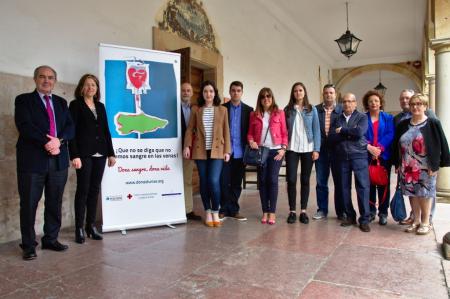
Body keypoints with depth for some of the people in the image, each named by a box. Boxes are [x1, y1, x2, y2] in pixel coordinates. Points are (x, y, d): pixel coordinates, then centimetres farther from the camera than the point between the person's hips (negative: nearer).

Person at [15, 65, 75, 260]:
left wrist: (59, 140, -12)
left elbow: (70, 127, 7)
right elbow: (25, 126, -10)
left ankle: (51, 239, 22)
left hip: (58, 159, 4)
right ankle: (28, 245, 14)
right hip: (33, 160, -4)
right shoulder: (23, 100, 5)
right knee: (29, 204, 3)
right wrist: (47, 143, -17)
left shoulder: (61, 102, 17)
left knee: (55, 203, 9)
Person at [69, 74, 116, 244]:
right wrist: (74, 155, -15)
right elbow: (72, 131, -6)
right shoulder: (75, 105, 1)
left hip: (100, 154, 5)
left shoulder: (100, 106, 16)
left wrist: (111, 153, 8)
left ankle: (91, 226, 16)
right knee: (83, 190, -2)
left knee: (94, 190, 8)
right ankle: (79, 229, 6)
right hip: (84, 153, -5)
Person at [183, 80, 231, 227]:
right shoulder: (196, 110, 8)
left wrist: (227, 150, 0)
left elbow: (226, 131, 5)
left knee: (214, 181, -11)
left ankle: (215, 213, 6)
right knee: (204, 182, 5)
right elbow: (190, 129, 5)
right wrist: (187, 145, -9)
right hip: (200, 150, 1)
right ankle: (208, 213, 18)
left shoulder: (222, 110, 7)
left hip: (217, 150, -1)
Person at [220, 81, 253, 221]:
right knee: (224, 181, 1)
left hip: (240, 151, 1)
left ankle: (233, 209, 19)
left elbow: (250, 130, 5)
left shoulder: (248, 110, 8)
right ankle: (224, 209, 13)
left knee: (237, 183, 8)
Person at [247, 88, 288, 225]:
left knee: (273, 180, -4)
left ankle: (272, 212, 5)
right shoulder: (254, 115, 8)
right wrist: (251, 141, -10)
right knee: (262, 180, 4)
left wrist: (283, 148, -8)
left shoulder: (279, 113, 3)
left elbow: (284, 133, 2)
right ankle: (265, 211, 13)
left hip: (275, 151, -2)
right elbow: (250, 133, 10)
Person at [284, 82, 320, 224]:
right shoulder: (287, 110, 5)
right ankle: (292, 211, 8)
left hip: (308, 149, 0)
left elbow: (316, 130, 2)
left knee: (305, 180, 5)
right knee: (291, 180, -2)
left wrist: (316, 149, -6)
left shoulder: (312, 110, 5)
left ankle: (303, 211, 14)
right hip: (292, 149, 0)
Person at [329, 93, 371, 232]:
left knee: (362, 186, -5)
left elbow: (359, 132, -14)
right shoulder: (337, 119, 14)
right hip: (342, 157, 3)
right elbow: (332, 137, 0)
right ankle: (350, 216, 18)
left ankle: (364, 219, 2)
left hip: (359, 155, -3)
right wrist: (350, 134, -9)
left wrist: (342, 130, -3)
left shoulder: (362, 117, 5)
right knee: (345, 187, 6)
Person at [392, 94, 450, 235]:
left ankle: (425, 222, 18)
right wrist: (397, 164, 7)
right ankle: (416, 220, 23)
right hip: (407, 168, 4)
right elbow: (396, 145, 11)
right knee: (412, 194, 10)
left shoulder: (433, 123, -5)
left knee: (424, 194, 3)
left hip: (425, 168, -4)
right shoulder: (403, 124, 8)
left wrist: (435, 165, -12)